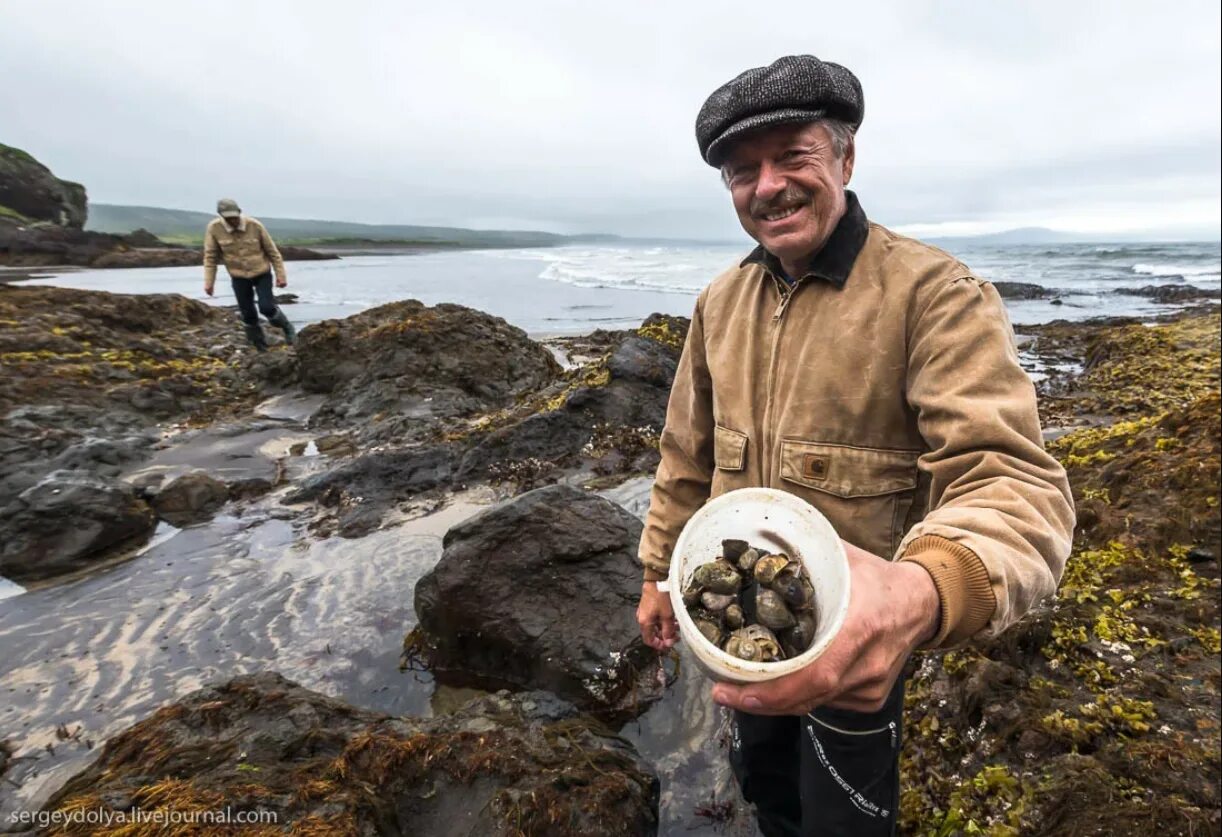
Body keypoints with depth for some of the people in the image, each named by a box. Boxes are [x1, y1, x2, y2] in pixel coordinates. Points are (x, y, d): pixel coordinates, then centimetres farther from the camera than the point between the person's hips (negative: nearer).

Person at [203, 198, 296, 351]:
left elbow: (272, 251, -7)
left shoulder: (255, 225, -16)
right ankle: (260, 346, 19)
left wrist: (281, 275, -6)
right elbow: (210, 256, -5)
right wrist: (209, 281, -9)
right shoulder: (214, 228, -13)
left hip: (262, 273, -1)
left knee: (267, 307, -14)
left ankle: (287, 328, 15)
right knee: (248, 314, 2)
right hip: (239, 277, 2)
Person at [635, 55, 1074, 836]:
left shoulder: (936, 294, -21)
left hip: (857, 631, -5)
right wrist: (660, 573, 9)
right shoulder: (720, 302, -2)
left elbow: (1013, 479, -32)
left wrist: (924, 592, -53)